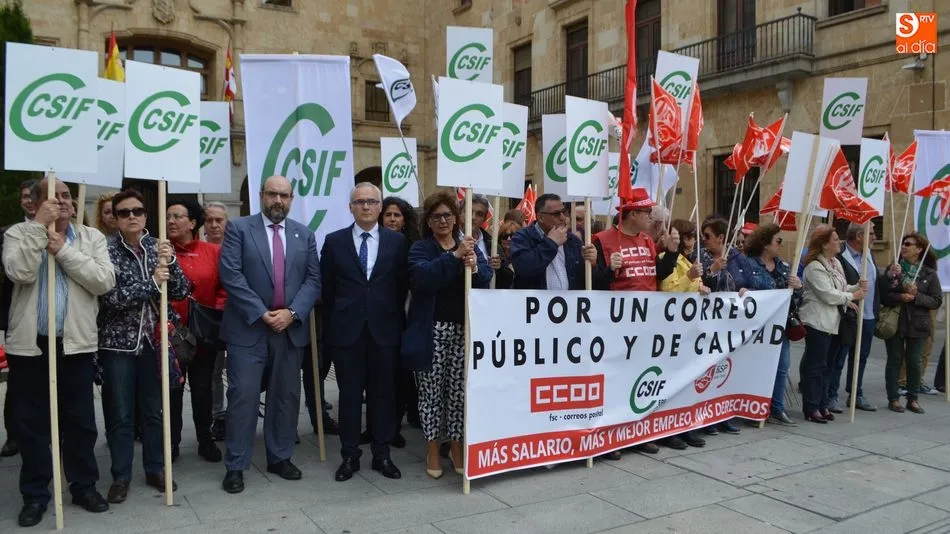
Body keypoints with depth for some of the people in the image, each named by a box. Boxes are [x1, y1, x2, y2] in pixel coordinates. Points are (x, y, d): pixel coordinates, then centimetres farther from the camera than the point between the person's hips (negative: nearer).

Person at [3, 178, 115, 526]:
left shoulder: (91, 237, 4)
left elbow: (105, 281, -9)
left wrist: (63, 250, -12)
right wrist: (39, 226, -16)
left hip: (75, 343, 1)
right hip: (29, 344, 0)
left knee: (80, 421, 10)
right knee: (31, 422, 9)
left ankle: (84, 486, 25)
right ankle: (35, 493, 23)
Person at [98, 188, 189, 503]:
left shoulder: (159, 247, 4)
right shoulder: (106, 249, -6)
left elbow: (181, 292, -1)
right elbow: (112, 297, -16)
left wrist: (170, 263, -15)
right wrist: (151, 282, -18)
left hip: (154, 340, 3)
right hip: (118, 342, -3)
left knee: (154, 410, 12)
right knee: (120, 415, 6)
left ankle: (155, 469, 25)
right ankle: (121, 476, 19)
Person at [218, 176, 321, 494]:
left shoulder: (304, 235, 10)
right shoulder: (238, 229, 0)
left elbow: (313, 279, 4)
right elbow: (230, 275, -9)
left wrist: (292, 312, -11)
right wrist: (261, 313, -15)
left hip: (290, 327, 4)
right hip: (248, 327, -3)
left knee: (287, 396, 10)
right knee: (243, 395, -2)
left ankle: (280, 458, 23)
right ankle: (235, 466, 10)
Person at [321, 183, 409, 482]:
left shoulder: (397, 241, 4)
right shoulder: (334, 241, 4)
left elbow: (402, 285, 7)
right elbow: (327, 288, 6)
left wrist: (393, 317, 5)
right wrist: (334, 323, 6)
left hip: (384, 329, 0)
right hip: (347, 330, 0)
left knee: (383, 393, 7)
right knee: (349, 394, 6)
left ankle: (382, 455, 19)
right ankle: (350, 456, 18)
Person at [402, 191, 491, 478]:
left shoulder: (470, 246, 12)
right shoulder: (420, 248, 1)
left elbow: (486, 279, -2)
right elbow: (422, 277, -20)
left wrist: (474, 267, -23)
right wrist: (455, 256, -26)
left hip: (464, 330, 3)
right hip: (431, 331, -3)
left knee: (459, 390, 8)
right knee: (431, 391, 4)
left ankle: (456, 446, 23)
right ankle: (432, 450, 18)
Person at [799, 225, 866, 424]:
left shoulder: (836, 263, 15)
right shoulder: (814, 267, -15)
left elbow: (842, 288, 19)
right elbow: (828, 294, -19)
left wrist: (857, 287, 0)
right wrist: (851, 296, -7)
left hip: (834, 323, 9)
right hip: (818, 323, -9)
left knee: (826, 366, 13)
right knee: (815, 366, -4)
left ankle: (823, 405, 22)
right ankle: (811, 408, 2)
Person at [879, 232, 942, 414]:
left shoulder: (929, 274, 1)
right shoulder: (894, 268, 1)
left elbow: (937, 301, -3)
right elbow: (882, 295, -4)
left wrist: (916, 296, -16)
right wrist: (899, 297, -21)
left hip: (917, 324, 0)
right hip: (894, 322, 0)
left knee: (914, 362, 6)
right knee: (894, 360, 5)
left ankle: (912, 399, 20)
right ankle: (893, 398, 14)